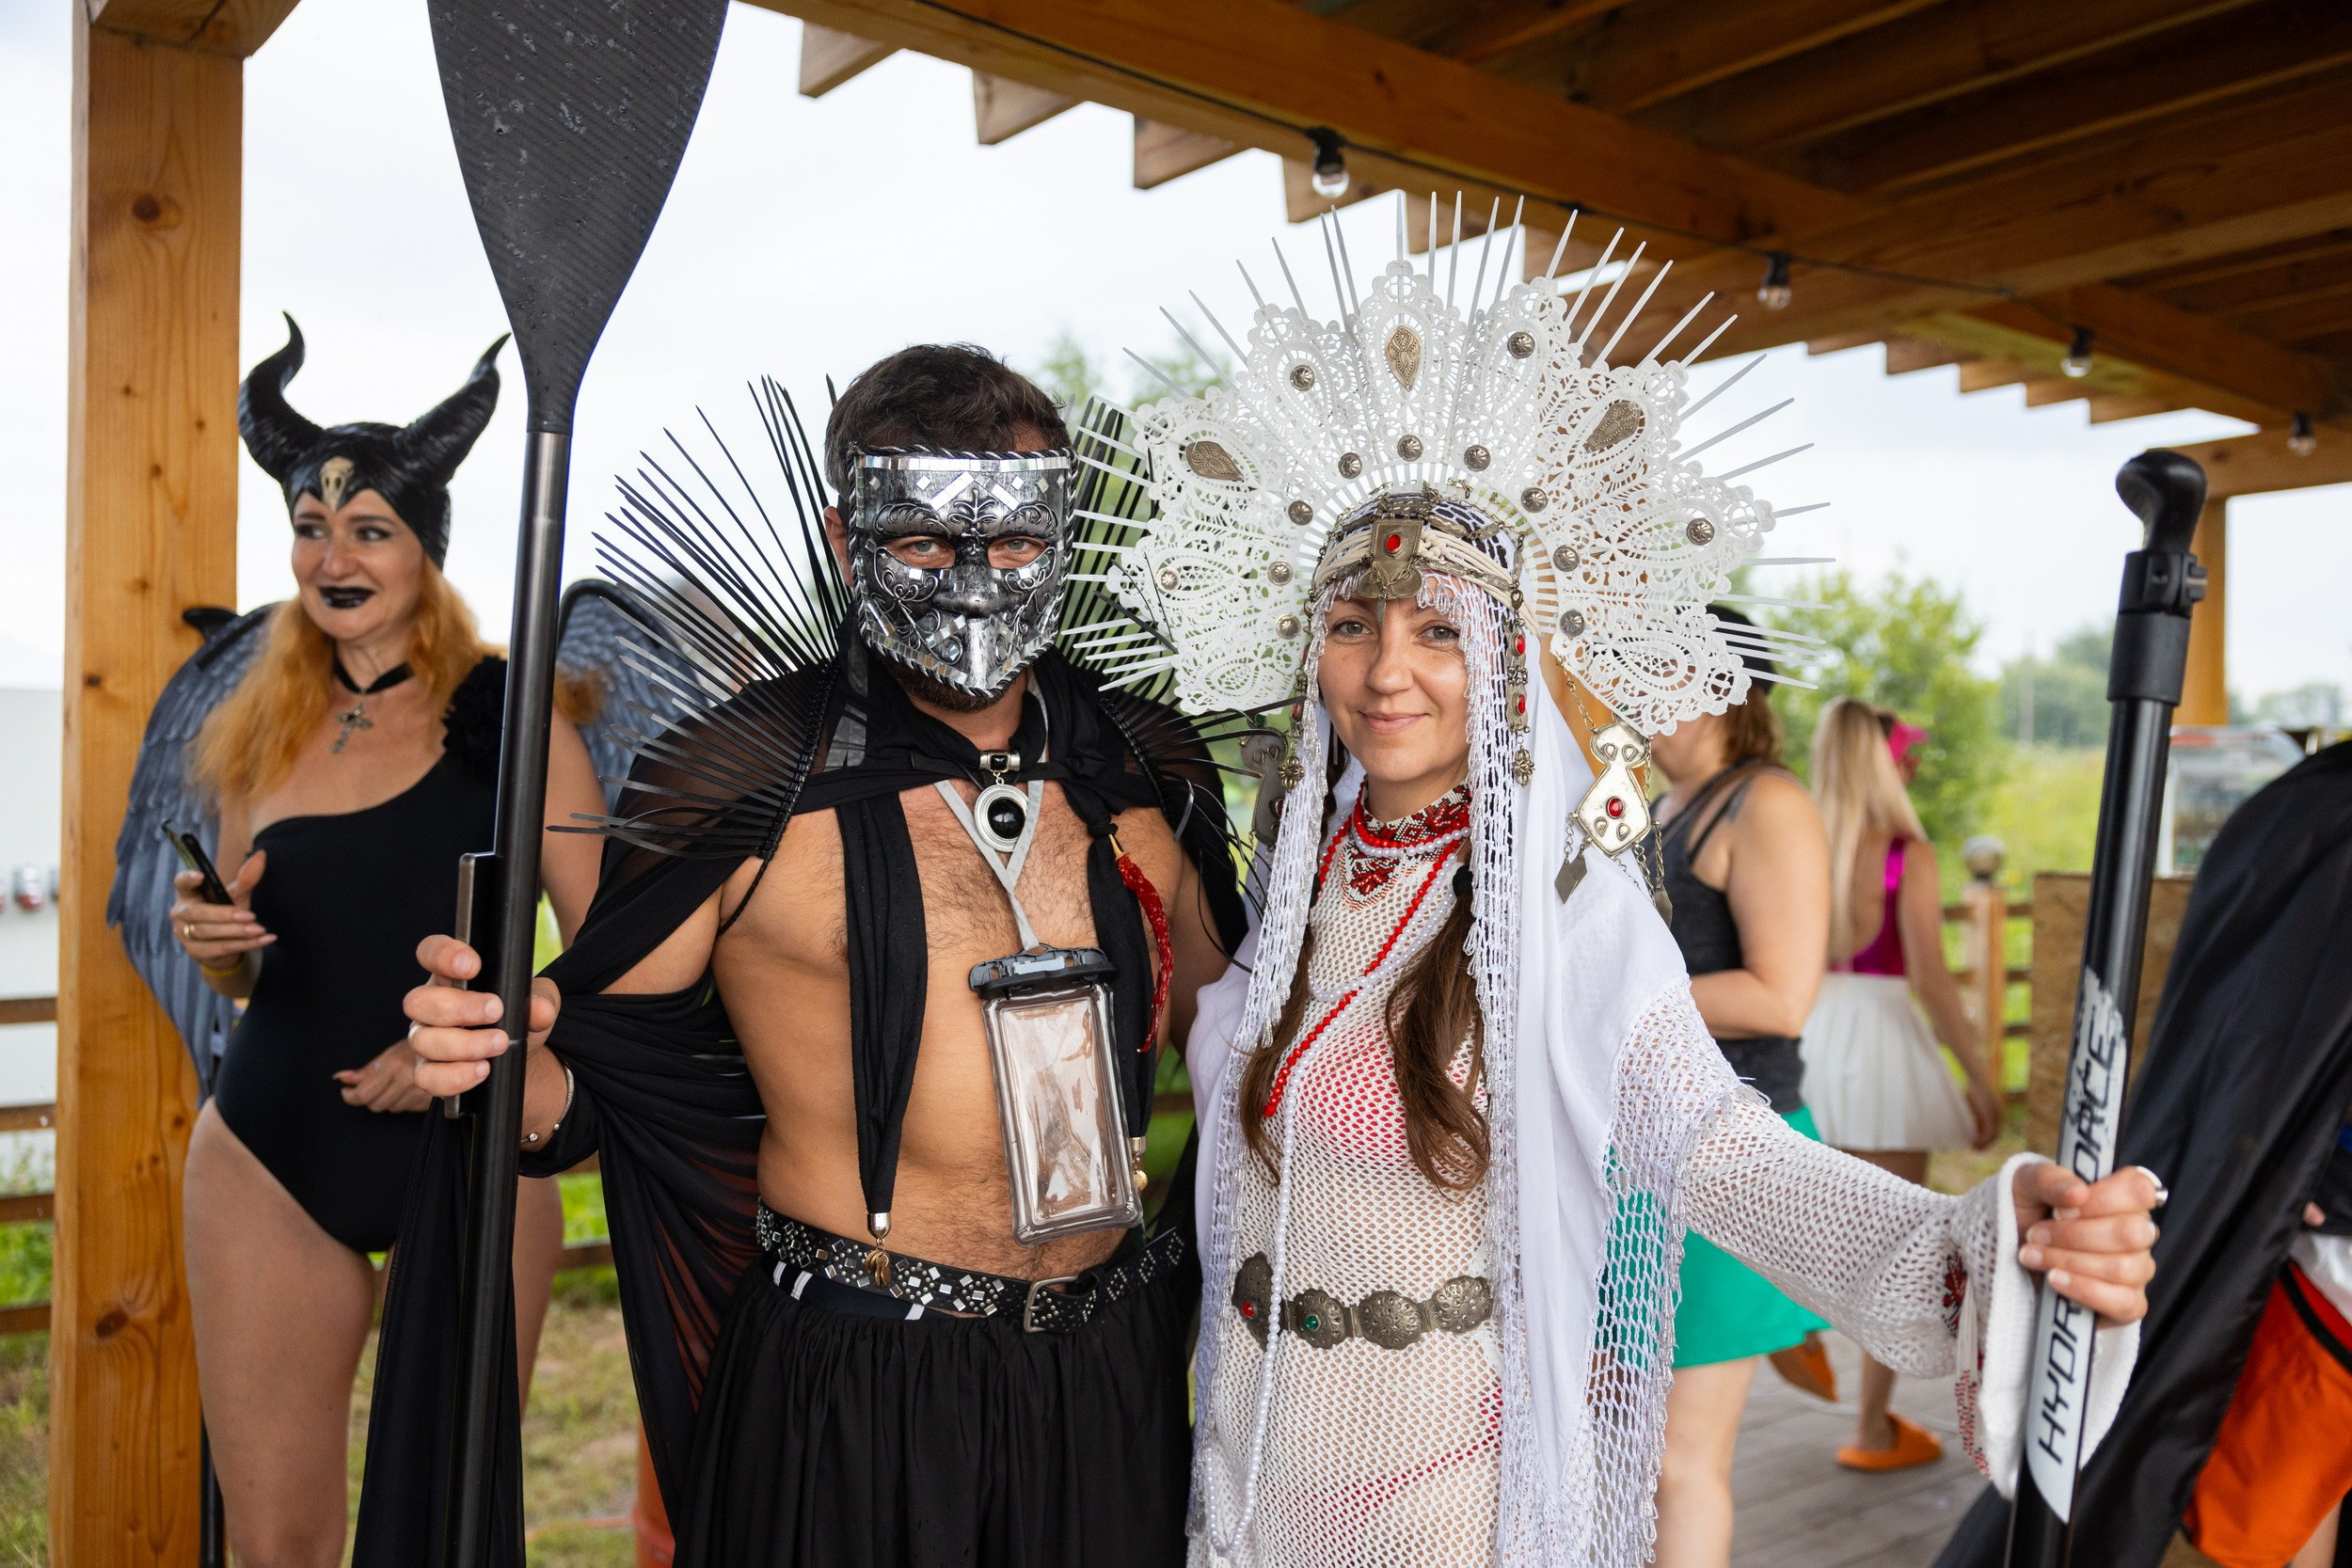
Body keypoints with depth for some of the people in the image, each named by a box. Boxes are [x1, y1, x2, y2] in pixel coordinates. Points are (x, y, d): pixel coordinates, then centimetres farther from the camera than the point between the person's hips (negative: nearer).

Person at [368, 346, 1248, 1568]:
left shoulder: (1144, 772, 3)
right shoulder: (747, 786, -9)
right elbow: (594, 1084, -6)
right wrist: (510, 1068, -24)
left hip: (1115, 1376, 4)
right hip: (850, 1394, -4)